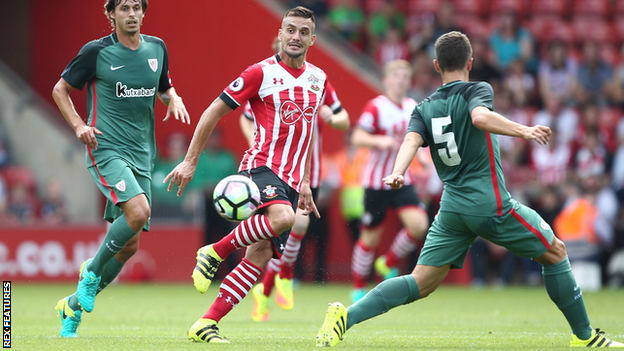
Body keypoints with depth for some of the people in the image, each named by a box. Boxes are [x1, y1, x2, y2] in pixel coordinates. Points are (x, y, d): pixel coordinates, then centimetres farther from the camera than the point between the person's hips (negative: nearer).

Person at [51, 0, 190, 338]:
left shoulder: (157, 48, 9)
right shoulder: (96, 51, -5)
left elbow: (165, 88, 26)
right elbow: (60, 89, 5)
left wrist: (173, 99, 3)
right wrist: (79, 126, -9)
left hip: (141, 155, 6)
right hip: (107, 149, -6)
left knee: (129, 245, 3)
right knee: (138, 211, -30)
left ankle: (74, 304, 20)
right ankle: (92, 270, -5)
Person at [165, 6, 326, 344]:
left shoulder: (318, 78, 15)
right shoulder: (262, 73, -4)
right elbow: (213, 112, 0)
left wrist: (304, 183, 25)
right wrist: (190, 161, -3)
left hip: (290, 180, 6)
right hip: (261, 167, -6)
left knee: (261, 255, -6)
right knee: (282, 217, -36)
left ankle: (206, 324, -4)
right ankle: (215, 252, -14)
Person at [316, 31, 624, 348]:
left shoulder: (424, 109, 12)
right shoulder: (477, 90, -1)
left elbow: (412, 140, -7)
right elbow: (480, 117, -23)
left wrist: (398, 172, -21)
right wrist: (522, 131, -30)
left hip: (451, 208, 5)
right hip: (491, 204, -5)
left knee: (421, 283, 3)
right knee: (555, 253, 14)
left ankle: (347, 316, -16)